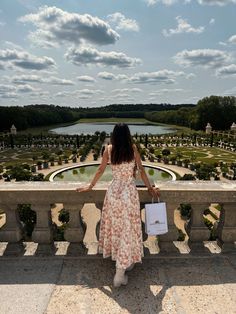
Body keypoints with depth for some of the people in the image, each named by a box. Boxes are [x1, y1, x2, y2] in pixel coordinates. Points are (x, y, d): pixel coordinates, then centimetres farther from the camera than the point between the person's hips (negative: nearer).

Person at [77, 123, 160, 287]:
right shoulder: (133, 149, -4)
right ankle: (121, 271, 5)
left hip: (113, 191, 2)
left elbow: (100, 170, 5)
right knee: (127, 229, 5)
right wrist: (150, 188, 13)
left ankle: (124, 261, 41)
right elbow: (141, 170, 0)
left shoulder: (109, 149, -1)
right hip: (129, 191, -2)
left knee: (115, 226, 21)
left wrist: (90, 187, 18)